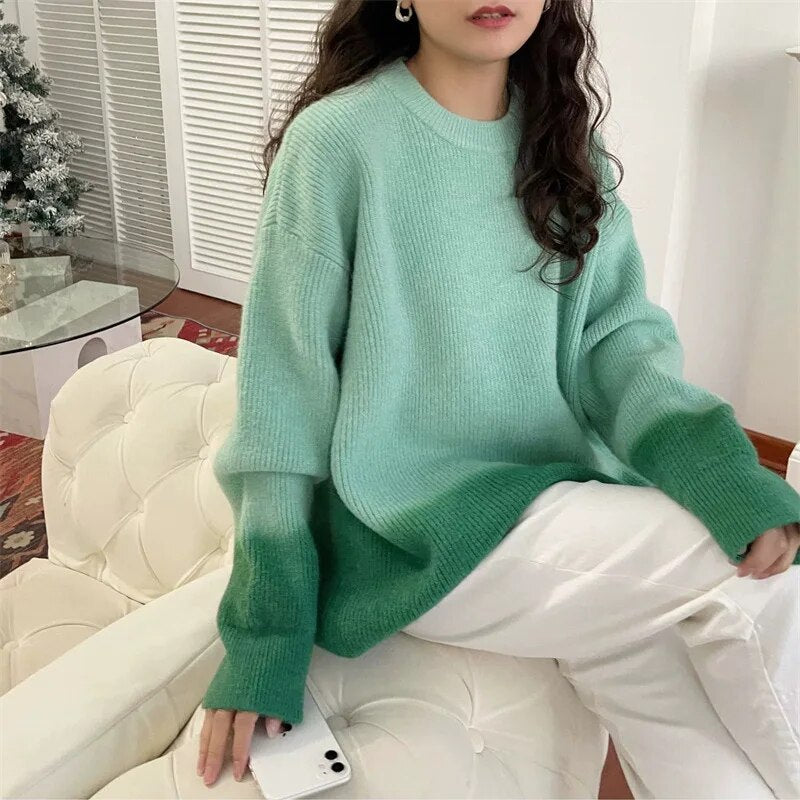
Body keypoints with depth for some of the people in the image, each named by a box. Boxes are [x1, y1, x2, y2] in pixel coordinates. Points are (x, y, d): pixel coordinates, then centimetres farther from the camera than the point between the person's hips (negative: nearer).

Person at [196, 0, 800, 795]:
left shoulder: (565, 137, 7)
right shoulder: (338, 138, -10)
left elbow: (618, 332, 2)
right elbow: (283, 385, -9)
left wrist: (717, 467, -18)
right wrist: (264, 633, -9)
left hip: (569, 497, 5)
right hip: (412, 527, -4)